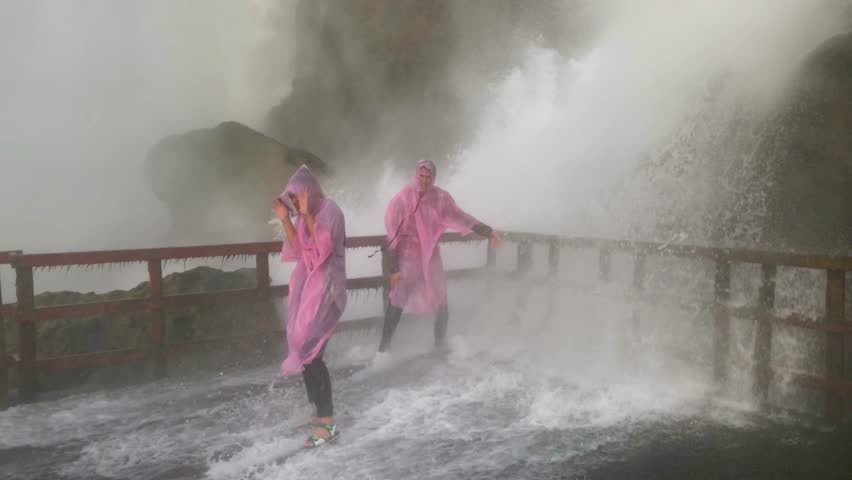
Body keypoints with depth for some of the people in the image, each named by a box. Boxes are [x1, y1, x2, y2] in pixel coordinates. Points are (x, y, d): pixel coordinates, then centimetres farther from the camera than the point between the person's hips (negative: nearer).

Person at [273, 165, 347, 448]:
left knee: (308, 351, -13)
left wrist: (307, 215, -23)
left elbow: (323, 247, -21)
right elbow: (298, 250, 11)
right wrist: (285, 220, 2)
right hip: (307, 285, 8)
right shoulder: (306, 216, 12)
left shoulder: (330, 210, -11)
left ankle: (327, 422, -9)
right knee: (305, 350, 9)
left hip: (324, 287, -8)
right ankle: (323, 410, 22)